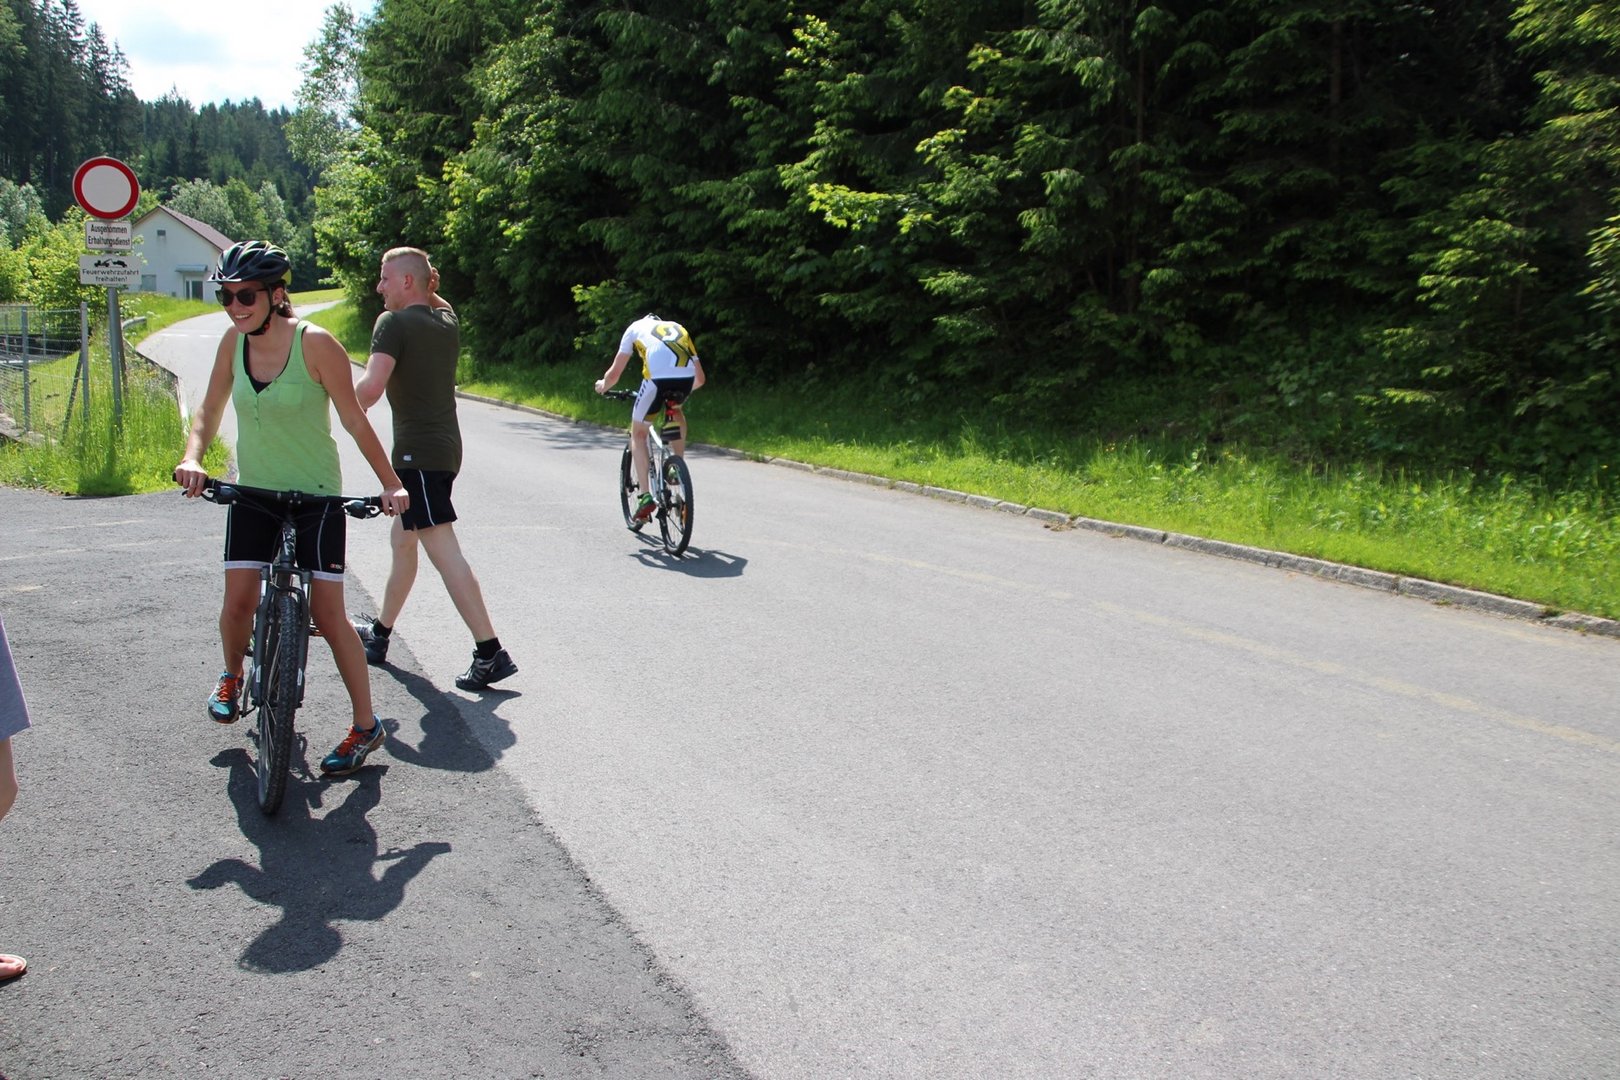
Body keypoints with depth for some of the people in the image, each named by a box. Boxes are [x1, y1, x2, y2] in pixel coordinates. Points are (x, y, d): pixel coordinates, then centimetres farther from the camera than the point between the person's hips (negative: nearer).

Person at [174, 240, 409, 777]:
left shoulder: (315, 344, -16)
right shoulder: (234, 342, -2)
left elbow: (354, 420, -11)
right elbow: (209, 411, 5)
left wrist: (391, 484, -14)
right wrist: (192, 458, -14)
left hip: (315, 495, -4)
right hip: (252, 491, 4)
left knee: (328, 614, -6)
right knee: (239, 601, -1)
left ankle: (366, 725, 6)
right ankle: (232, 677, 33)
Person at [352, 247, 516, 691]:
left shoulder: (394, 324, -11)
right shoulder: (448, 322, 11)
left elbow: (371, 387, -23)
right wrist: (430, 288, 20)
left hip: (417, 452, -9)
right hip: (445, 448, 9)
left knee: (444, 553, -12)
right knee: (401, 541, 22)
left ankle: (490, 653, -17)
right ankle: (380, 632, 38)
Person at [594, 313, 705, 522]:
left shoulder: (635, 327, 30)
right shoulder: (678, 329, 37)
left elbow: (614, 373, 28)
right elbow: (700, 378, 37)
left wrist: (603, 385, 50)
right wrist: (681, 391, 56)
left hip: (658, 377, -3)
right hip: (686, 376, 3)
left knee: (638, 433, 16)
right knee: (677, 412, 36)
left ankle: (644, 495, 5)